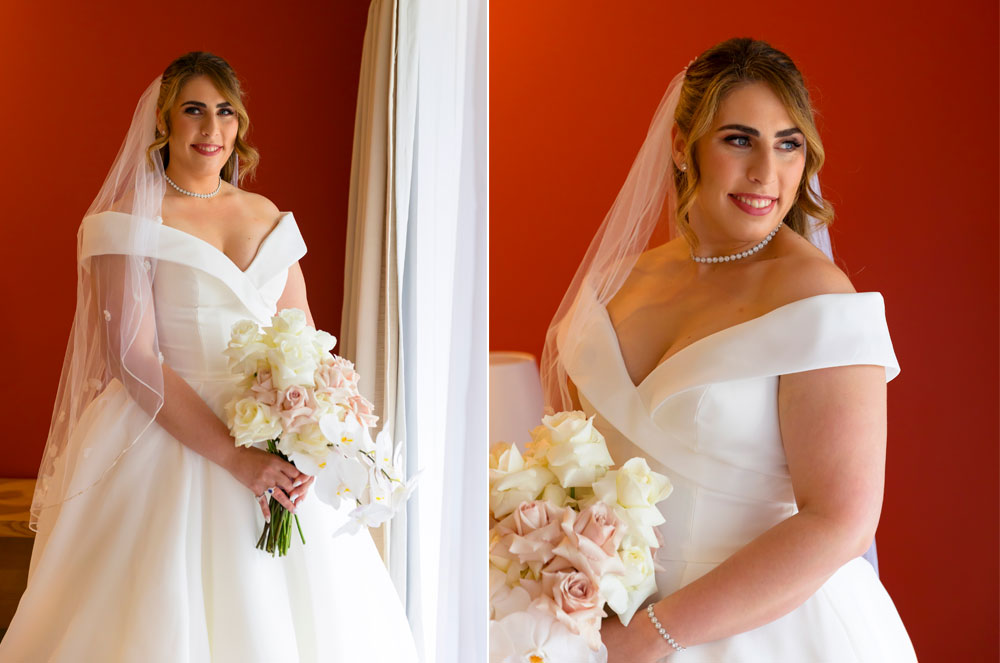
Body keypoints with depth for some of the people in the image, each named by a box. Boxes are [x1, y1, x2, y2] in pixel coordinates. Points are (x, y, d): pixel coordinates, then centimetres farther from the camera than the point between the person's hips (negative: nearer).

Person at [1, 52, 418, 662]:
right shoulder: (130, 221, -4)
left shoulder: (270, 218, 12)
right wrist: (235, 457, -20)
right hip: (170, 445, -4)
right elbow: (134, 360, -12)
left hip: (279, 450, 5)